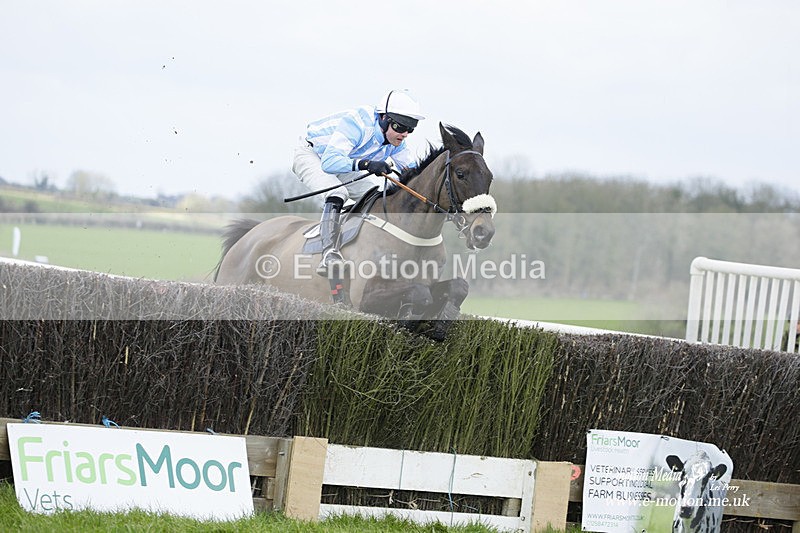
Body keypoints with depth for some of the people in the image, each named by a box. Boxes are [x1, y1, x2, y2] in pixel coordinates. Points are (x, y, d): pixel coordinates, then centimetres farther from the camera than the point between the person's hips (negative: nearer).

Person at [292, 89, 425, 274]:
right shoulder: (358, 124, -36)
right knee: (337, 193, -35)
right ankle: (329, 255, -44)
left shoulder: (396, 139, -12)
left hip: (342, 163, 8)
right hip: (311, 155, -8)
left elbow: (412, 170, 2)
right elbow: (329, 162, -47)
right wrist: (365, 164, -61)